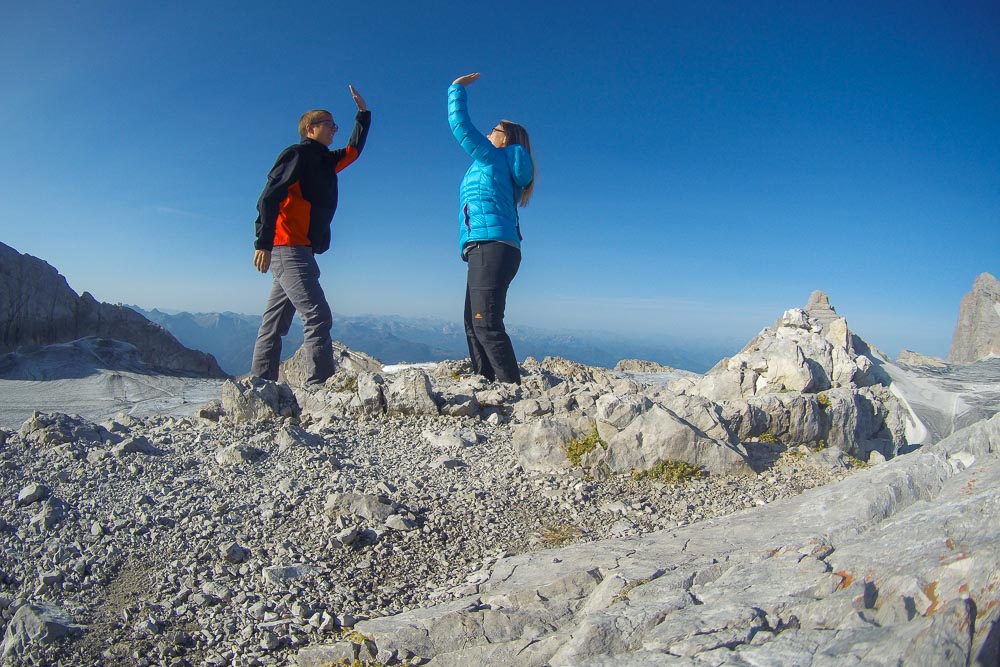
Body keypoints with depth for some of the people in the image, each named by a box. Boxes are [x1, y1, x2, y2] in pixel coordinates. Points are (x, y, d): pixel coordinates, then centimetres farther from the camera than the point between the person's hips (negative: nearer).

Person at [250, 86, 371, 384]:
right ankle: (319, 384, -23)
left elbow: (354, 149, 42)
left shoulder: (326, 161, 23)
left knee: (274, 323, 8)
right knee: (318, 316, -19)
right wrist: (263, 243, -22)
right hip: (287, 247, -9)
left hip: (300, 251, 9)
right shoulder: (297, 154, -2)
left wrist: (363, 114, 34)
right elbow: (268, 198, -13)